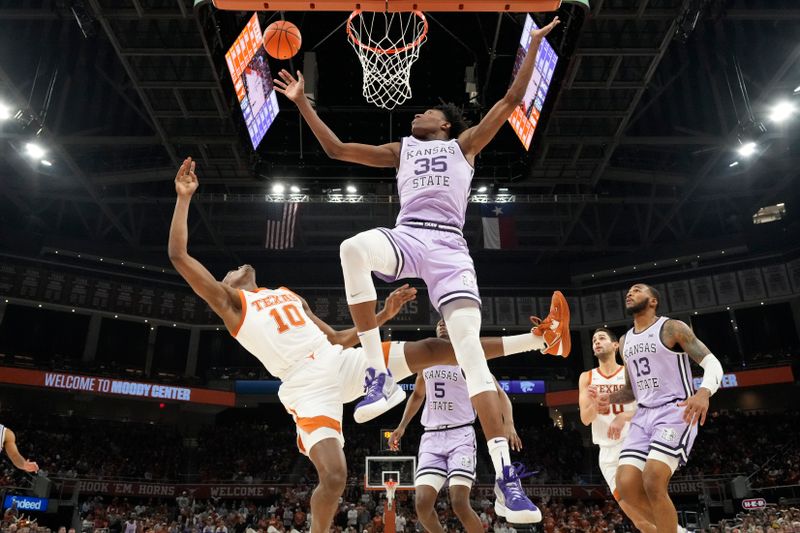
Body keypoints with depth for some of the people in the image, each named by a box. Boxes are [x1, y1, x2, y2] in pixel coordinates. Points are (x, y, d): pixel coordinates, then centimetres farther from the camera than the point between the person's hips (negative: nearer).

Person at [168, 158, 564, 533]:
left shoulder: (288, 295, 28)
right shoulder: (230, 302, 11)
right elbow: (179, 256, 0)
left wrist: (383, 314, 18)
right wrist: (184, 198, -2)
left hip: (342, 362, 5)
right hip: (308, 387, -5)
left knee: (430, 349, -3)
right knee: (334, 476, -21)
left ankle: (535, 340, 1)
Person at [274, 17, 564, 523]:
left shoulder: (464, 143, 23)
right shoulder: (400, 150, 29)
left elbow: (511, 100, 18)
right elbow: (335, 148, 28)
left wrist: (534, 43, 18)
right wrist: (302, 102, 26)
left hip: (449, 245, -1)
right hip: (406, 236, 2)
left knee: (471, 348, -16)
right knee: (353, 248, -35)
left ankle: (505, 478, -16)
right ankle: (381, 377, -29)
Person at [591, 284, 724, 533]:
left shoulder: (672, 328, -3)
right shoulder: (625, 341, 17)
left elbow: (712, 362, -9)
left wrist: (704, 391, -30)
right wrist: (610, 398, 2)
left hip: (675, 411, -6)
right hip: (643, 416, 7)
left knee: (652, 482, -23)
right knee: (626, 486, -7)